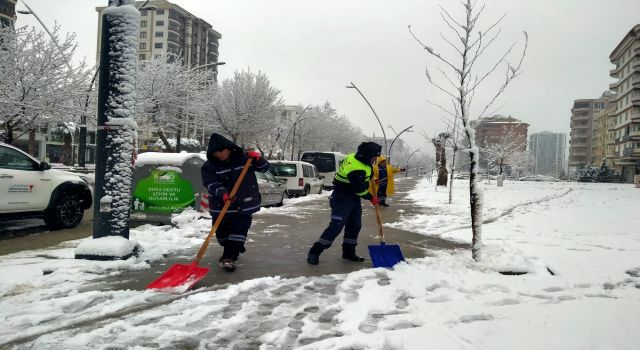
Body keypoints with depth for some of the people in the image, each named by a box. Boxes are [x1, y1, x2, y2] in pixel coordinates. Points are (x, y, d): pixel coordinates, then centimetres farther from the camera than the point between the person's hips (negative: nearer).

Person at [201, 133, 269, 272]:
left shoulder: (243, 157, -2)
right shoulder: (209, 166, -3)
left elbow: (264, 167, 4)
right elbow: (210, 183, -16)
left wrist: (258, 159, -18)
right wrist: (222, 193, -34)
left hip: (244, 204, -1)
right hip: (220, 205, 2)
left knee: (239, 229, -7)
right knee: (222, 232, 12)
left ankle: (229, 257, -3)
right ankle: (231, 252, 37)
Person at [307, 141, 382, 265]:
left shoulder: (355, 157, 1)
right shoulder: (357, 169, -29)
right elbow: (359, 189, -20)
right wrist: (371, 197, -5)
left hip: (353, 198, 10)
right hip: (342, 199, -10)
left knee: (355, 226, 13)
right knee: (336, 226, -13)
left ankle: (348, 251, 26)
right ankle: (314, 252, -8)